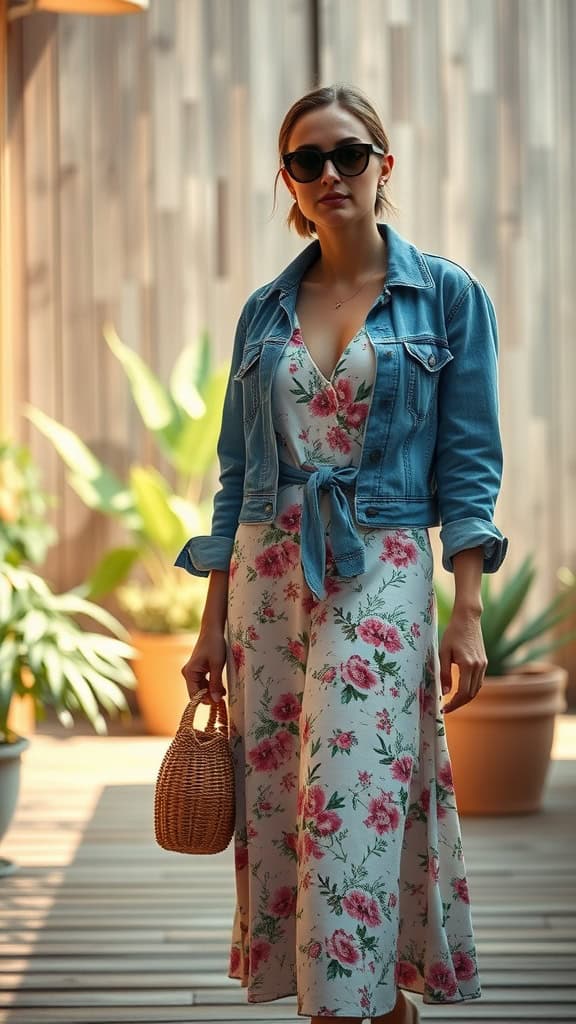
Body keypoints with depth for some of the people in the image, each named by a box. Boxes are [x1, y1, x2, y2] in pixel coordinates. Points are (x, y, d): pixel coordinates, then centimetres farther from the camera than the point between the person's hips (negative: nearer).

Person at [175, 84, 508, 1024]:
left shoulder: (448, 296, 1)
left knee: (352, 811, -11)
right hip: (267, 581, 4)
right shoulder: (266, 310, 11)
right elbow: (237, 475, 11)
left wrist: (468, 614, -9)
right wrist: (213, 624, 8)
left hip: (380, 581, -4)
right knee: (277, 809, 5)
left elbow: (468, 469, -1)